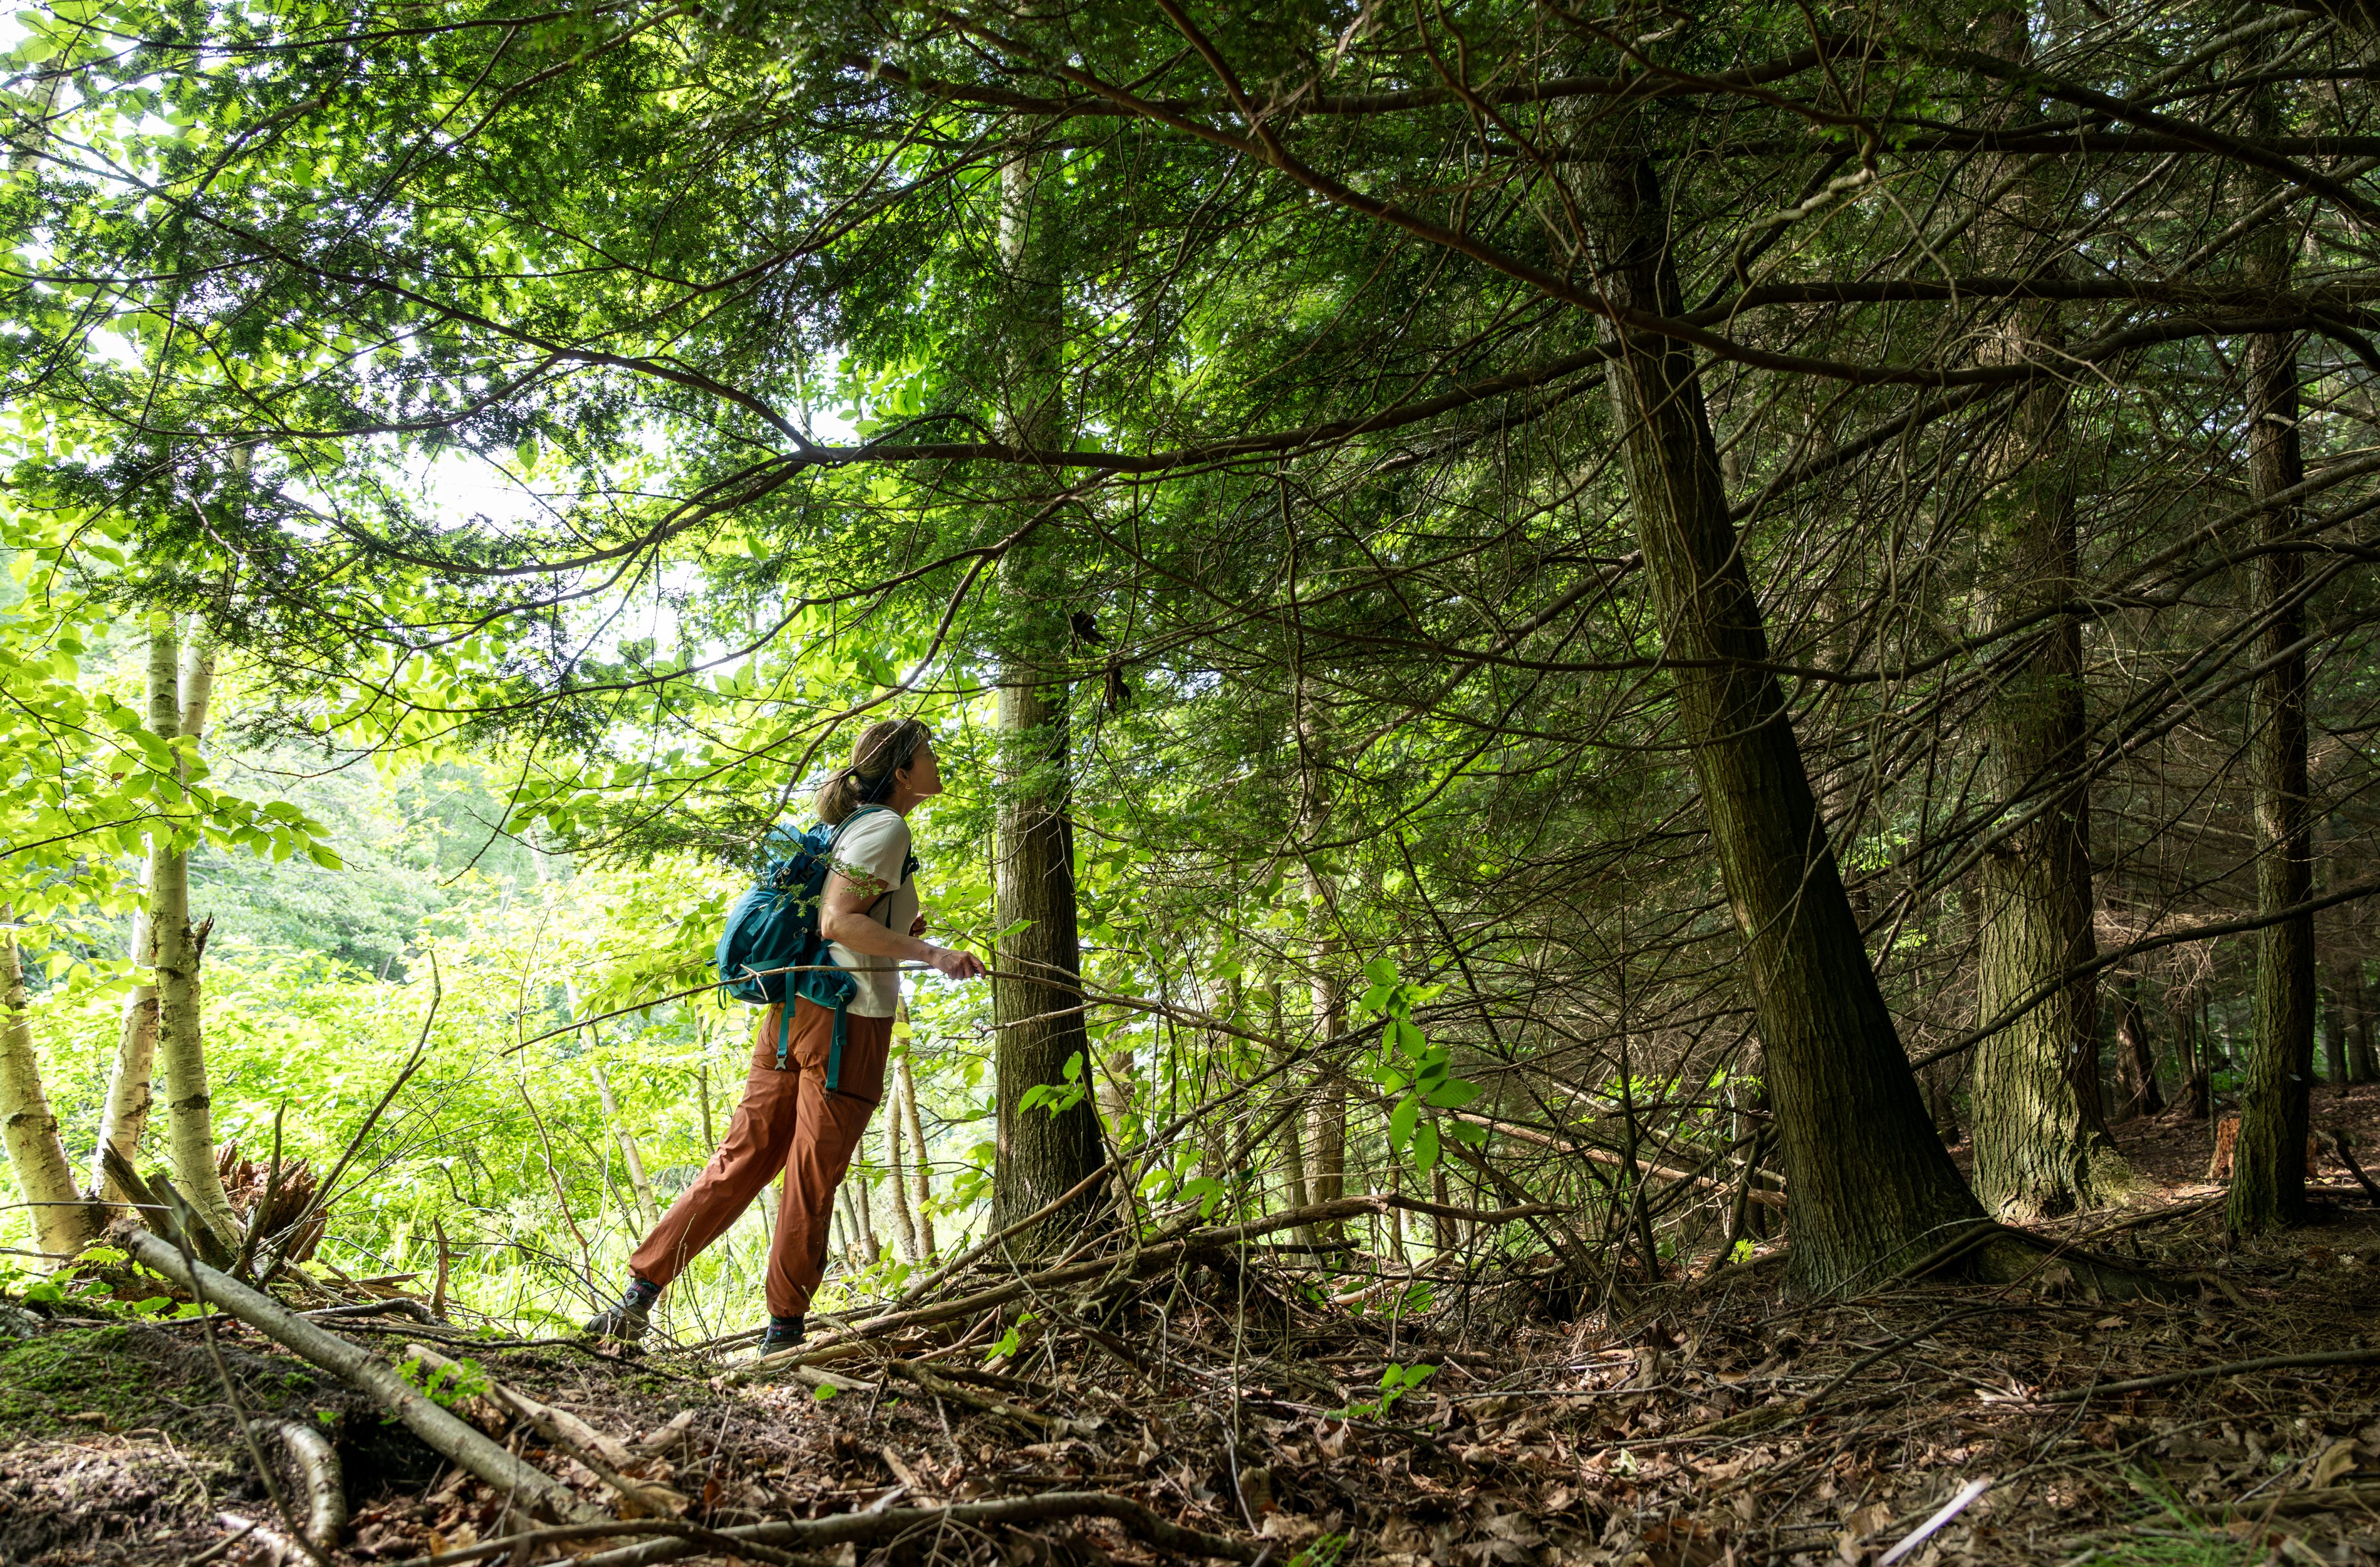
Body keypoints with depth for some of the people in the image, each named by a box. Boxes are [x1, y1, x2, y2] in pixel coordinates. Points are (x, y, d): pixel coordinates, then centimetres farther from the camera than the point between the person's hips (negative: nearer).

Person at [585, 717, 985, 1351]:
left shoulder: (854, 825, 20)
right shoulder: (887, 828, -9)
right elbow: (836, 922, -19)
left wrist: (899, 931, 20)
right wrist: (930, 954, -25)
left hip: (795, 1009, 9)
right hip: (847, 1018, -9)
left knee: (742, 1161, 10)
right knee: (812, 1182, 1)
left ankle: (639, 1295, 9)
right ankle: (783, 1331, 12)